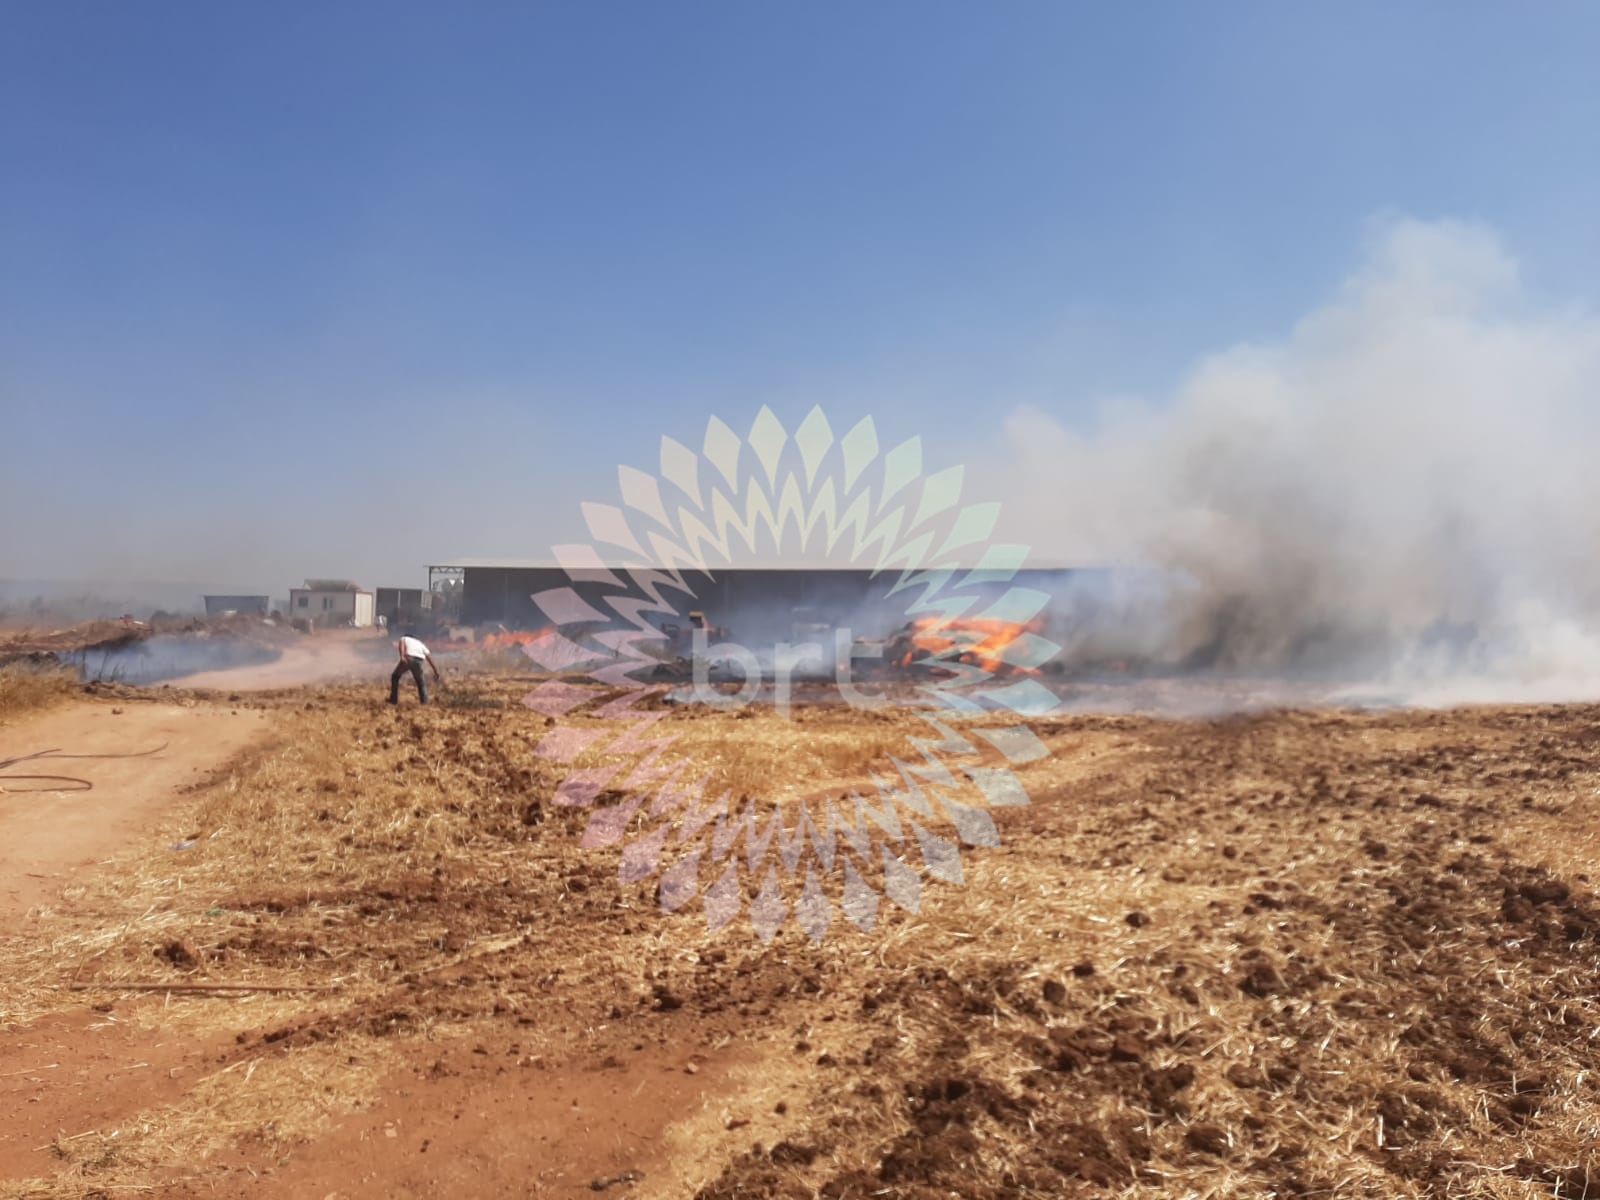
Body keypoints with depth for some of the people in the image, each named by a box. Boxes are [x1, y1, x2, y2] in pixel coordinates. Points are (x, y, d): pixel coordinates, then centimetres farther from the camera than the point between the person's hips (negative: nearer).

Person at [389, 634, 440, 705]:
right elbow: (429, 657, 25)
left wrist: (402, 656, -16)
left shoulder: (404, 639, 28)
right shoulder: (420, 644, 36)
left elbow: (401, 644, 1)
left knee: (395, 677, 22)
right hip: (418, 660, 2)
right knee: (421, 684, 19)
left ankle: (393, 700, 20)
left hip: (407, 659, -2)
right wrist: (436, 672, 20)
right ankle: (425, 702, 7)